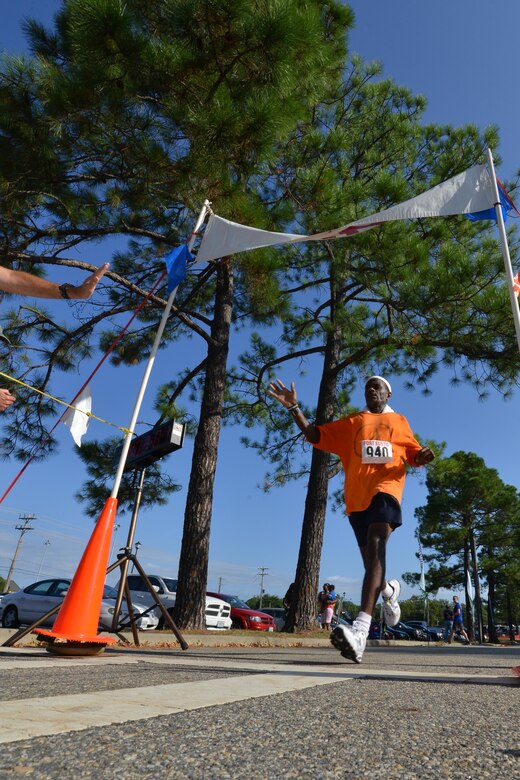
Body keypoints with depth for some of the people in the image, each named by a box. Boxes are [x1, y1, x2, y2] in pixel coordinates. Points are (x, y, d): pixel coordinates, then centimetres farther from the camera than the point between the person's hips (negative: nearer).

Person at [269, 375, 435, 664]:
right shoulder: (351, 423, 21)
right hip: (357, 495, 3)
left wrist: (423, 457, -5)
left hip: (386, 488, -3)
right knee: (371, 561, 6)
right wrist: (294, 408, 3)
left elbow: (414, 455, 19)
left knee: (375, 547, -26)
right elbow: (314, 435, 15)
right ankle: (389, 589, 44)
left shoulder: (399, 421, 20)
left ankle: (361, 630, -40)